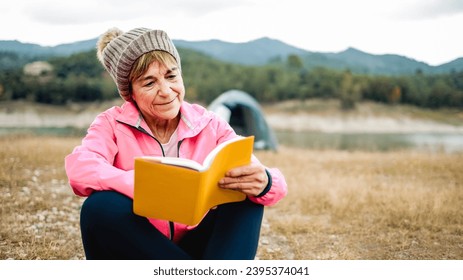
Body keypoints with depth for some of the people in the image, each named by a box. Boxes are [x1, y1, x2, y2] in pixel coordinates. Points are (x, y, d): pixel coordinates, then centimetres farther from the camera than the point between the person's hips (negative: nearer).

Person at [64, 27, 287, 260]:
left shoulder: (209, 125, -2)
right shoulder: (112, 123, -5)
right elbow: (80, 170, -27)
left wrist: (263, 183, -38)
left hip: (196, 248, 2)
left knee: (247, 197, -19)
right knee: (101, 208, -31)